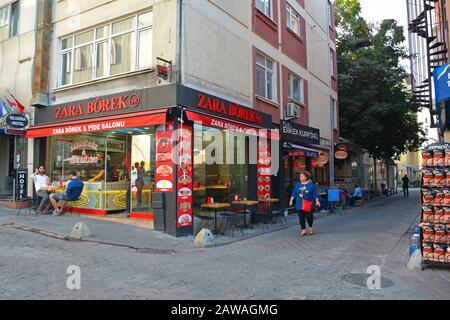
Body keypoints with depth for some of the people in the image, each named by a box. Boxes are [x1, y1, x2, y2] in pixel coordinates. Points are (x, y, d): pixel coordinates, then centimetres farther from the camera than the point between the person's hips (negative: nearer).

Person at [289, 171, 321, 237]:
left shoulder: (311, 184, 1)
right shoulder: (297, 185, 9)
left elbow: (315, 194, 2)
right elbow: (294, 193, 13)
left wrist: (317, 201, -4)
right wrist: (291, 200, 5)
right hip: (299, 205, 3)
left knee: (309, 216, -4)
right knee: (301, 218, 3)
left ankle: (311, 228, 23)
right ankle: (303, 230, 14)